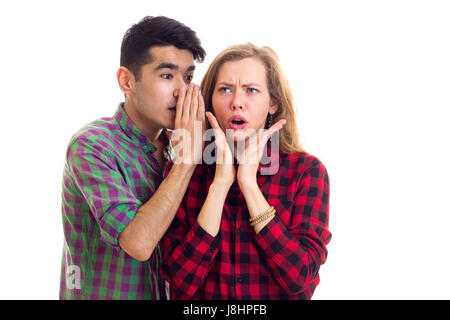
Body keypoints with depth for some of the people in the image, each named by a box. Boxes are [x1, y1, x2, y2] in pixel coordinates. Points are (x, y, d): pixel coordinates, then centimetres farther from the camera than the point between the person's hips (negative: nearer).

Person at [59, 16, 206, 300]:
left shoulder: (173, 144, -3)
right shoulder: (92, 145, -21)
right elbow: (138, 242, -30)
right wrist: (188, 156, -26)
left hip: (160, 291, 6)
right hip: (98, 293, -6)